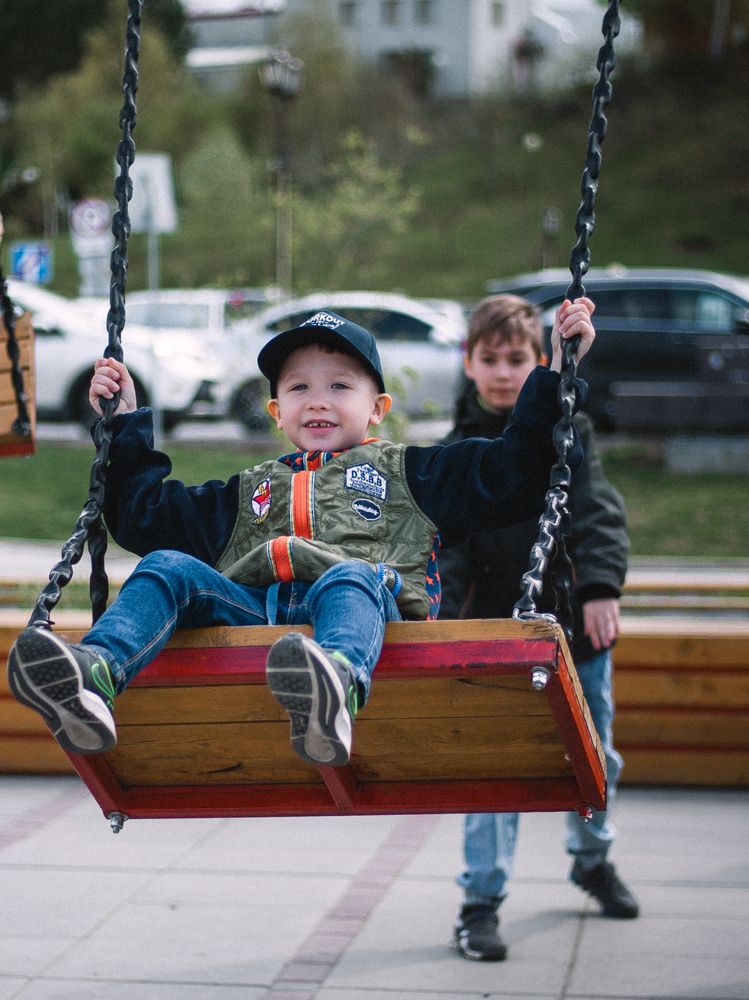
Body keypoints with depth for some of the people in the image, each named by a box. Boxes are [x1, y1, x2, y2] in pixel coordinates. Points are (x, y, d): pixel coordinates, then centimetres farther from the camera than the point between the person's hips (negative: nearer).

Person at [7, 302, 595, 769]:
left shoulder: (406, 474, 30)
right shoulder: (249, 492, 38)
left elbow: (518, 470, 24)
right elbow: (145, 515, 41)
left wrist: (556, 370, 20)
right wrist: (126, 425, 41)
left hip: (369, 610, -3)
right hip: (246, 615, 3)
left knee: (350, 574, -36)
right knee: (168, 567, -19)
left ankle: (337, 688, -71)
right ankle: (93, 679, -49)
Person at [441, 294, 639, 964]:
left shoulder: (568, 429, -1)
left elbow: (599, 512, -9)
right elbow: (450, 552, 0)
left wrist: (600, 586, -23)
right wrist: (447, 629, -10)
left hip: (580, 629, 2)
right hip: (501, 634, -1)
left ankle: (592, 857, 41)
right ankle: (481, 902, 3)